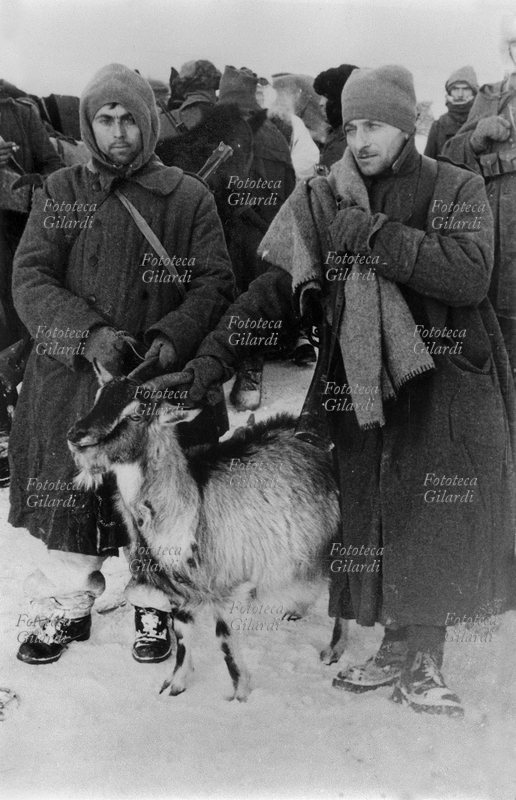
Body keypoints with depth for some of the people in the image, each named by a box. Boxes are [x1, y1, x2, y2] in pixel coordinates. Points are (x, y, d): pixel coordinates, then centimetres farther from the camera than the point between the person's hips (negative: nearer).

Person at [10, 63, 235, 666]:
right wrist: (92, 333, -20)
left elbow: (214, 283, -1)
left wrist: (172, 337, -19)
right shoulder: (59, 194, 6)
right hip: (71, 377, 1)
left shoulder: (188, 197, 3)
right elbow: (30, 280, -4)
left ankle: (152, 605, 31)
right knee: (68, 495, 9)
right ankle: (66, 606, 31)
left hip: (164, 376, -1)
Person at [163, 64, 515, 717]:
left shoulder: (456, 190, 2)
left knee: (436, 524, 1)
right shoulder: (323, 200, 7)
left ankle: (420, 659, 19)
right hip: (360, 382, 2)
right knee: (372, 520, 4)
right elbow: (274, 287, -1)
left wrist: (377, 236, -18)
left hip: (446, 384, -1)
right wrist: (214, 355, -13)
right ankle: (399, 651, 23)